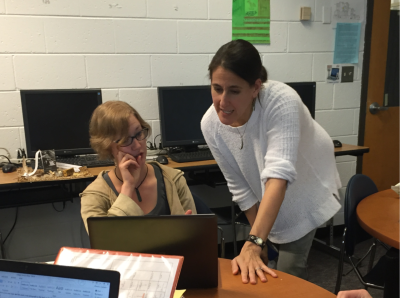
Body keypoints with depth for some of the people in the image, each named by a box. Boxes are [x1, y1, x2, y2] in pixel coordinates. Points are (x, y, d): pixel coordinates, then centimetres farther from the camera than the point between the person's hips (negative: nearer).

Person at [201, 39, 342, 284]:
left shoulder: (281, 101, -35)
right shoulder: (211, 124, -21)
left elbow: (279, 174, -45)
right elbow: (240, 188, -11)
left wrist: (253, 244, -52)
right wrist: (259, 240, -7)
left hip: (309, 194, -3)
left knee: (288, 273, -6)